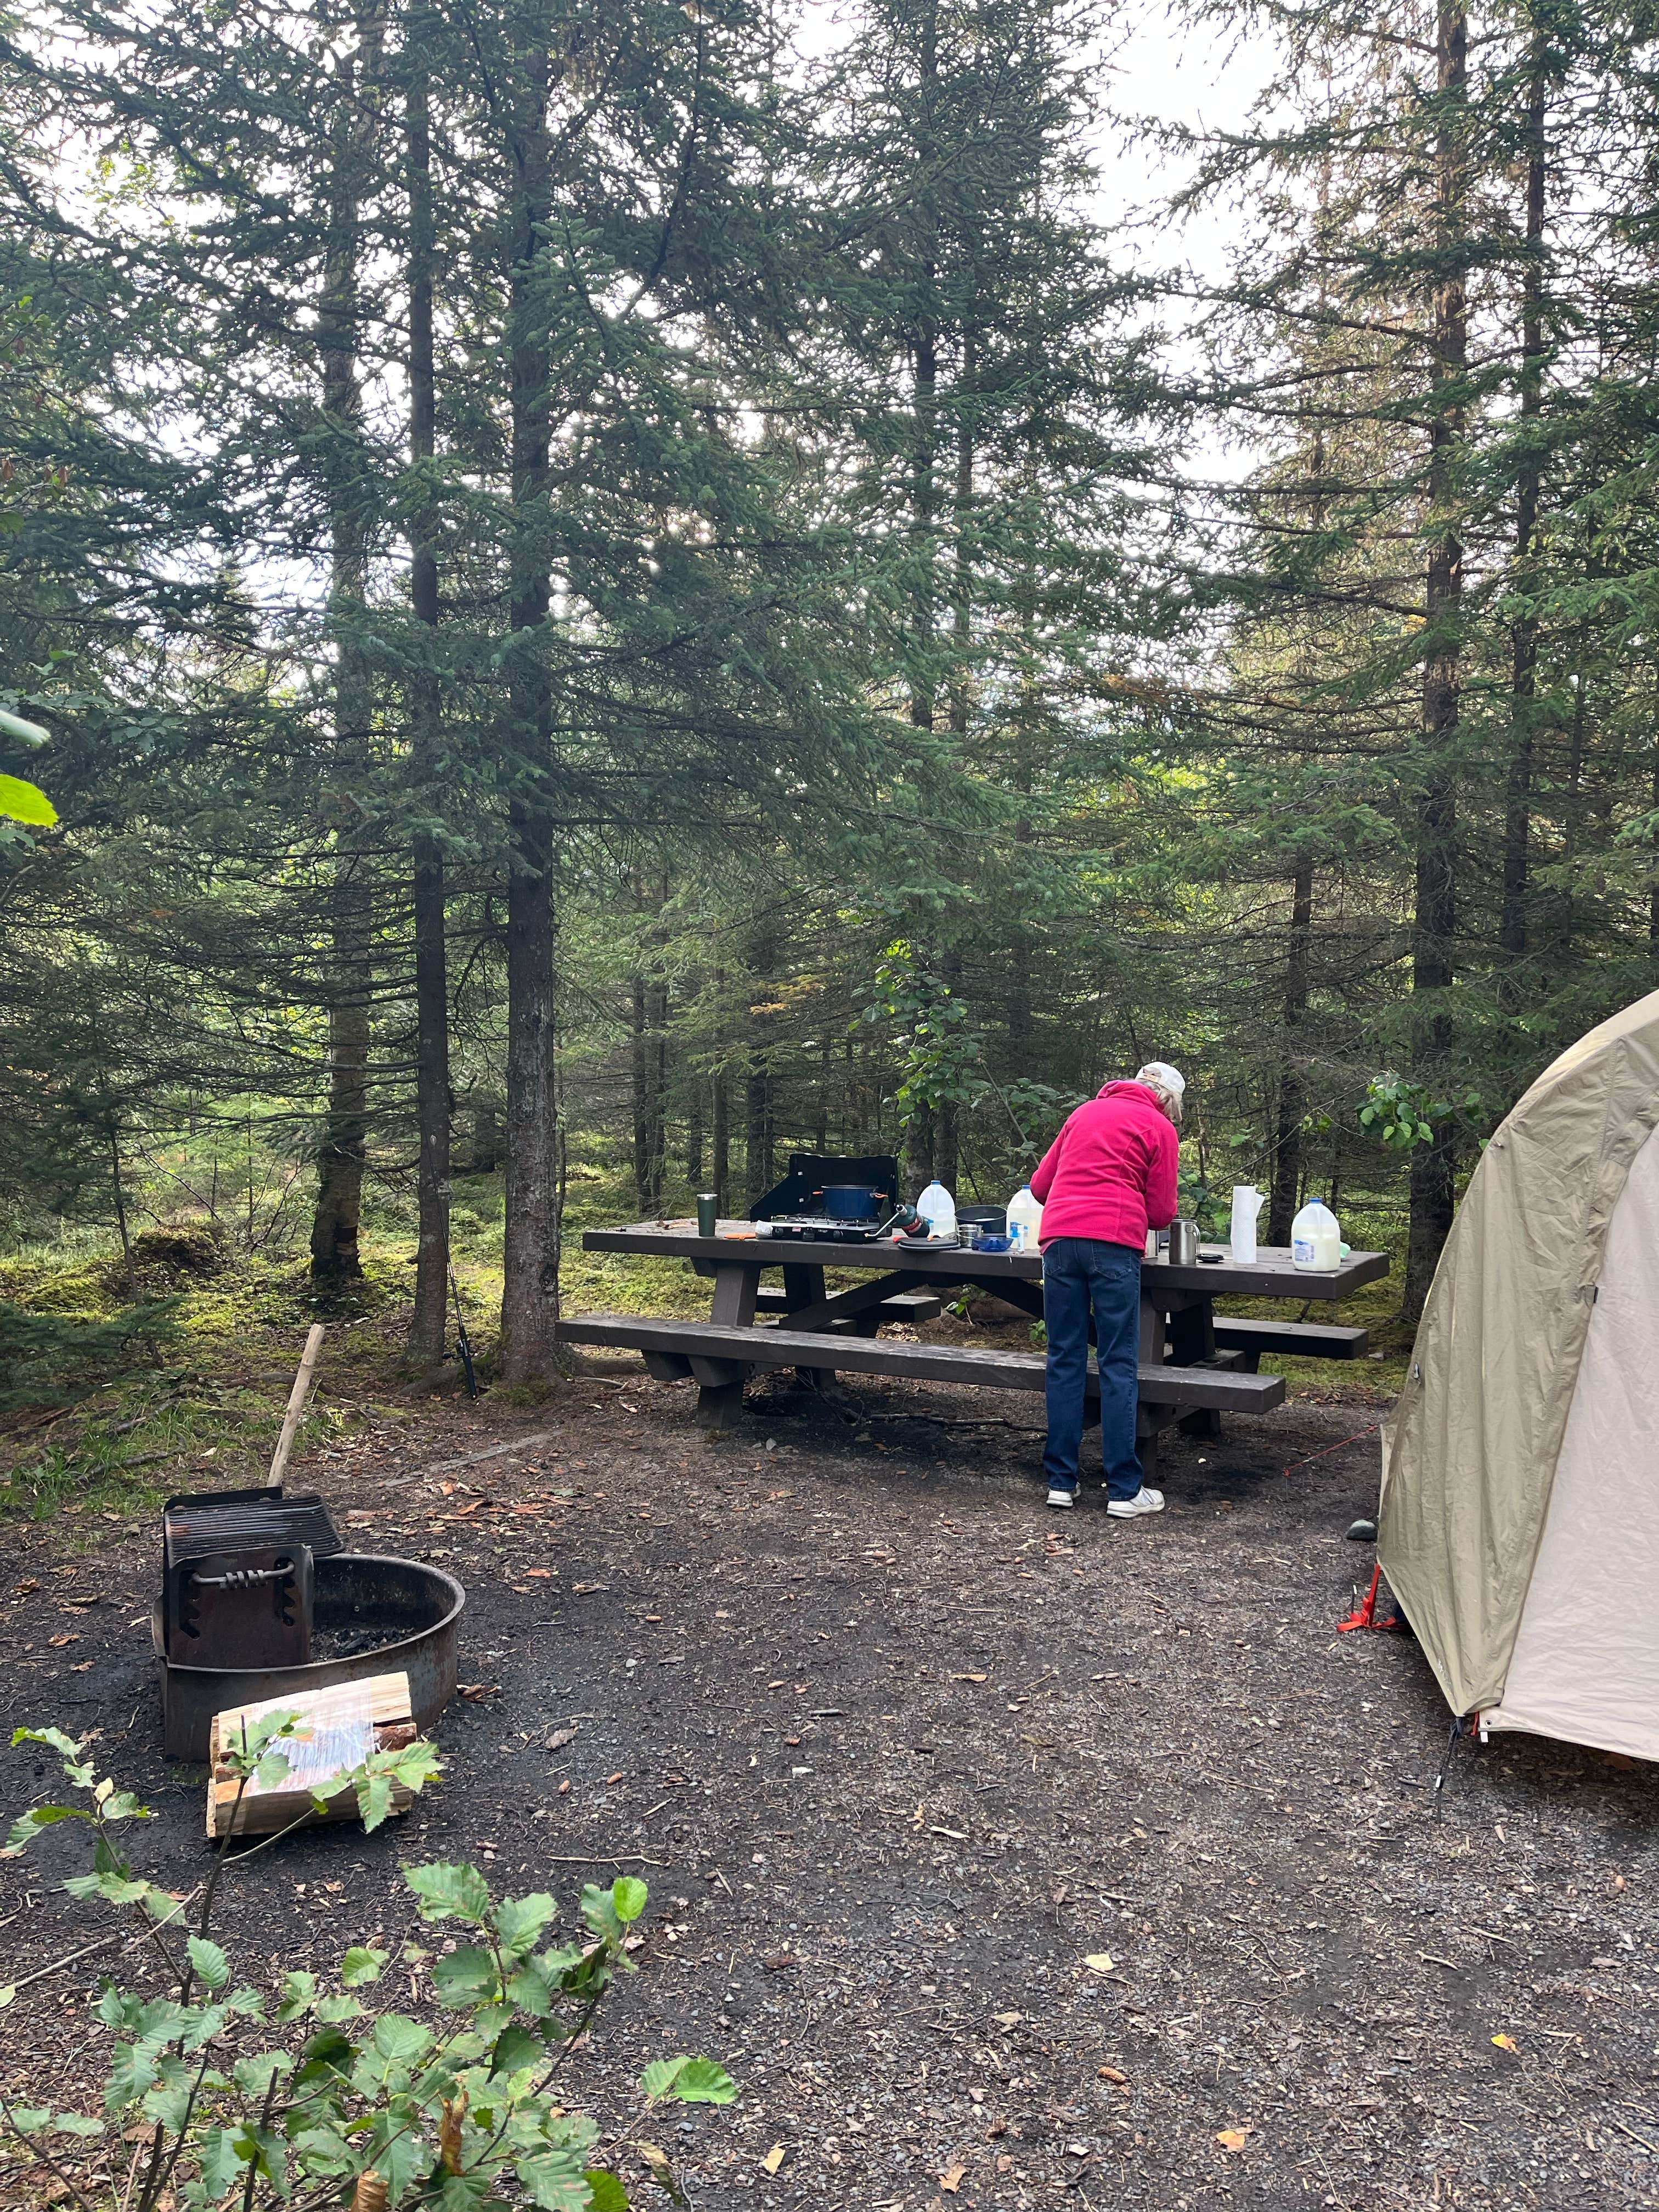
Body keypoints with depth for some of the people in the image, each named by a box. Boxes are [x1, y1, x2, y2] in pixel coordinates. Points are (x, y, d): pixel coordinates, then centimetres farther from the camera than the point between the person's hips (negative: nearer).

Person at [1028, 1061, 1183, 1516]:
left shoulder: (1085, 1112, 22)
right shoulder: (1160, 1128, 8)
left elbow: (1040, 1185, 21)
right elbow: (1161, 1212, 7)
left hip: (1059, 1239, 4)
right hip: (1115, 1244, -4)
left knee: (1065, 1362, 8)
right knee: (1118, 1366, -1)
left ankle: (1061, 1482, 11)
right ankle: (1124, 1491, 1)